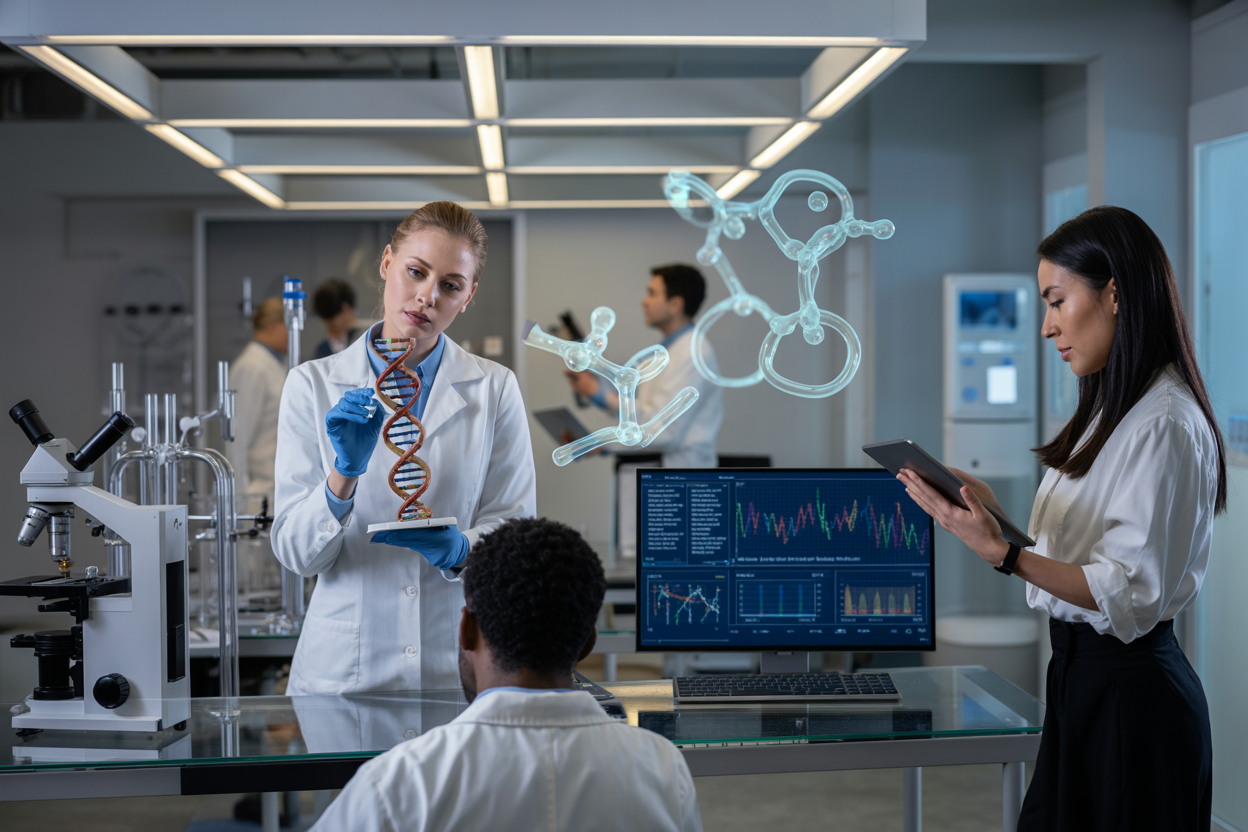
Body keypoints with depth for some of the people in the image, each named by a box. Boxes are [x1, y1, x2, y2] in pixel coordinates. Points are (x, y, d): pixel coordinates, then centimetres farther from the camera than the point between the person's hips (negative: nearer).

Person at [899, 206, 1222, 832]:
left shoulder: (1163, 425, -18)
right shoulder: (1114, 412, 13)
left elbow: (1131, 594, -22)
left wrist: (1004, 554, -30)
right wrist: (991, 513, 6)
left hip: (1131, 695, -9)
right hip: (1085, 680, 9)